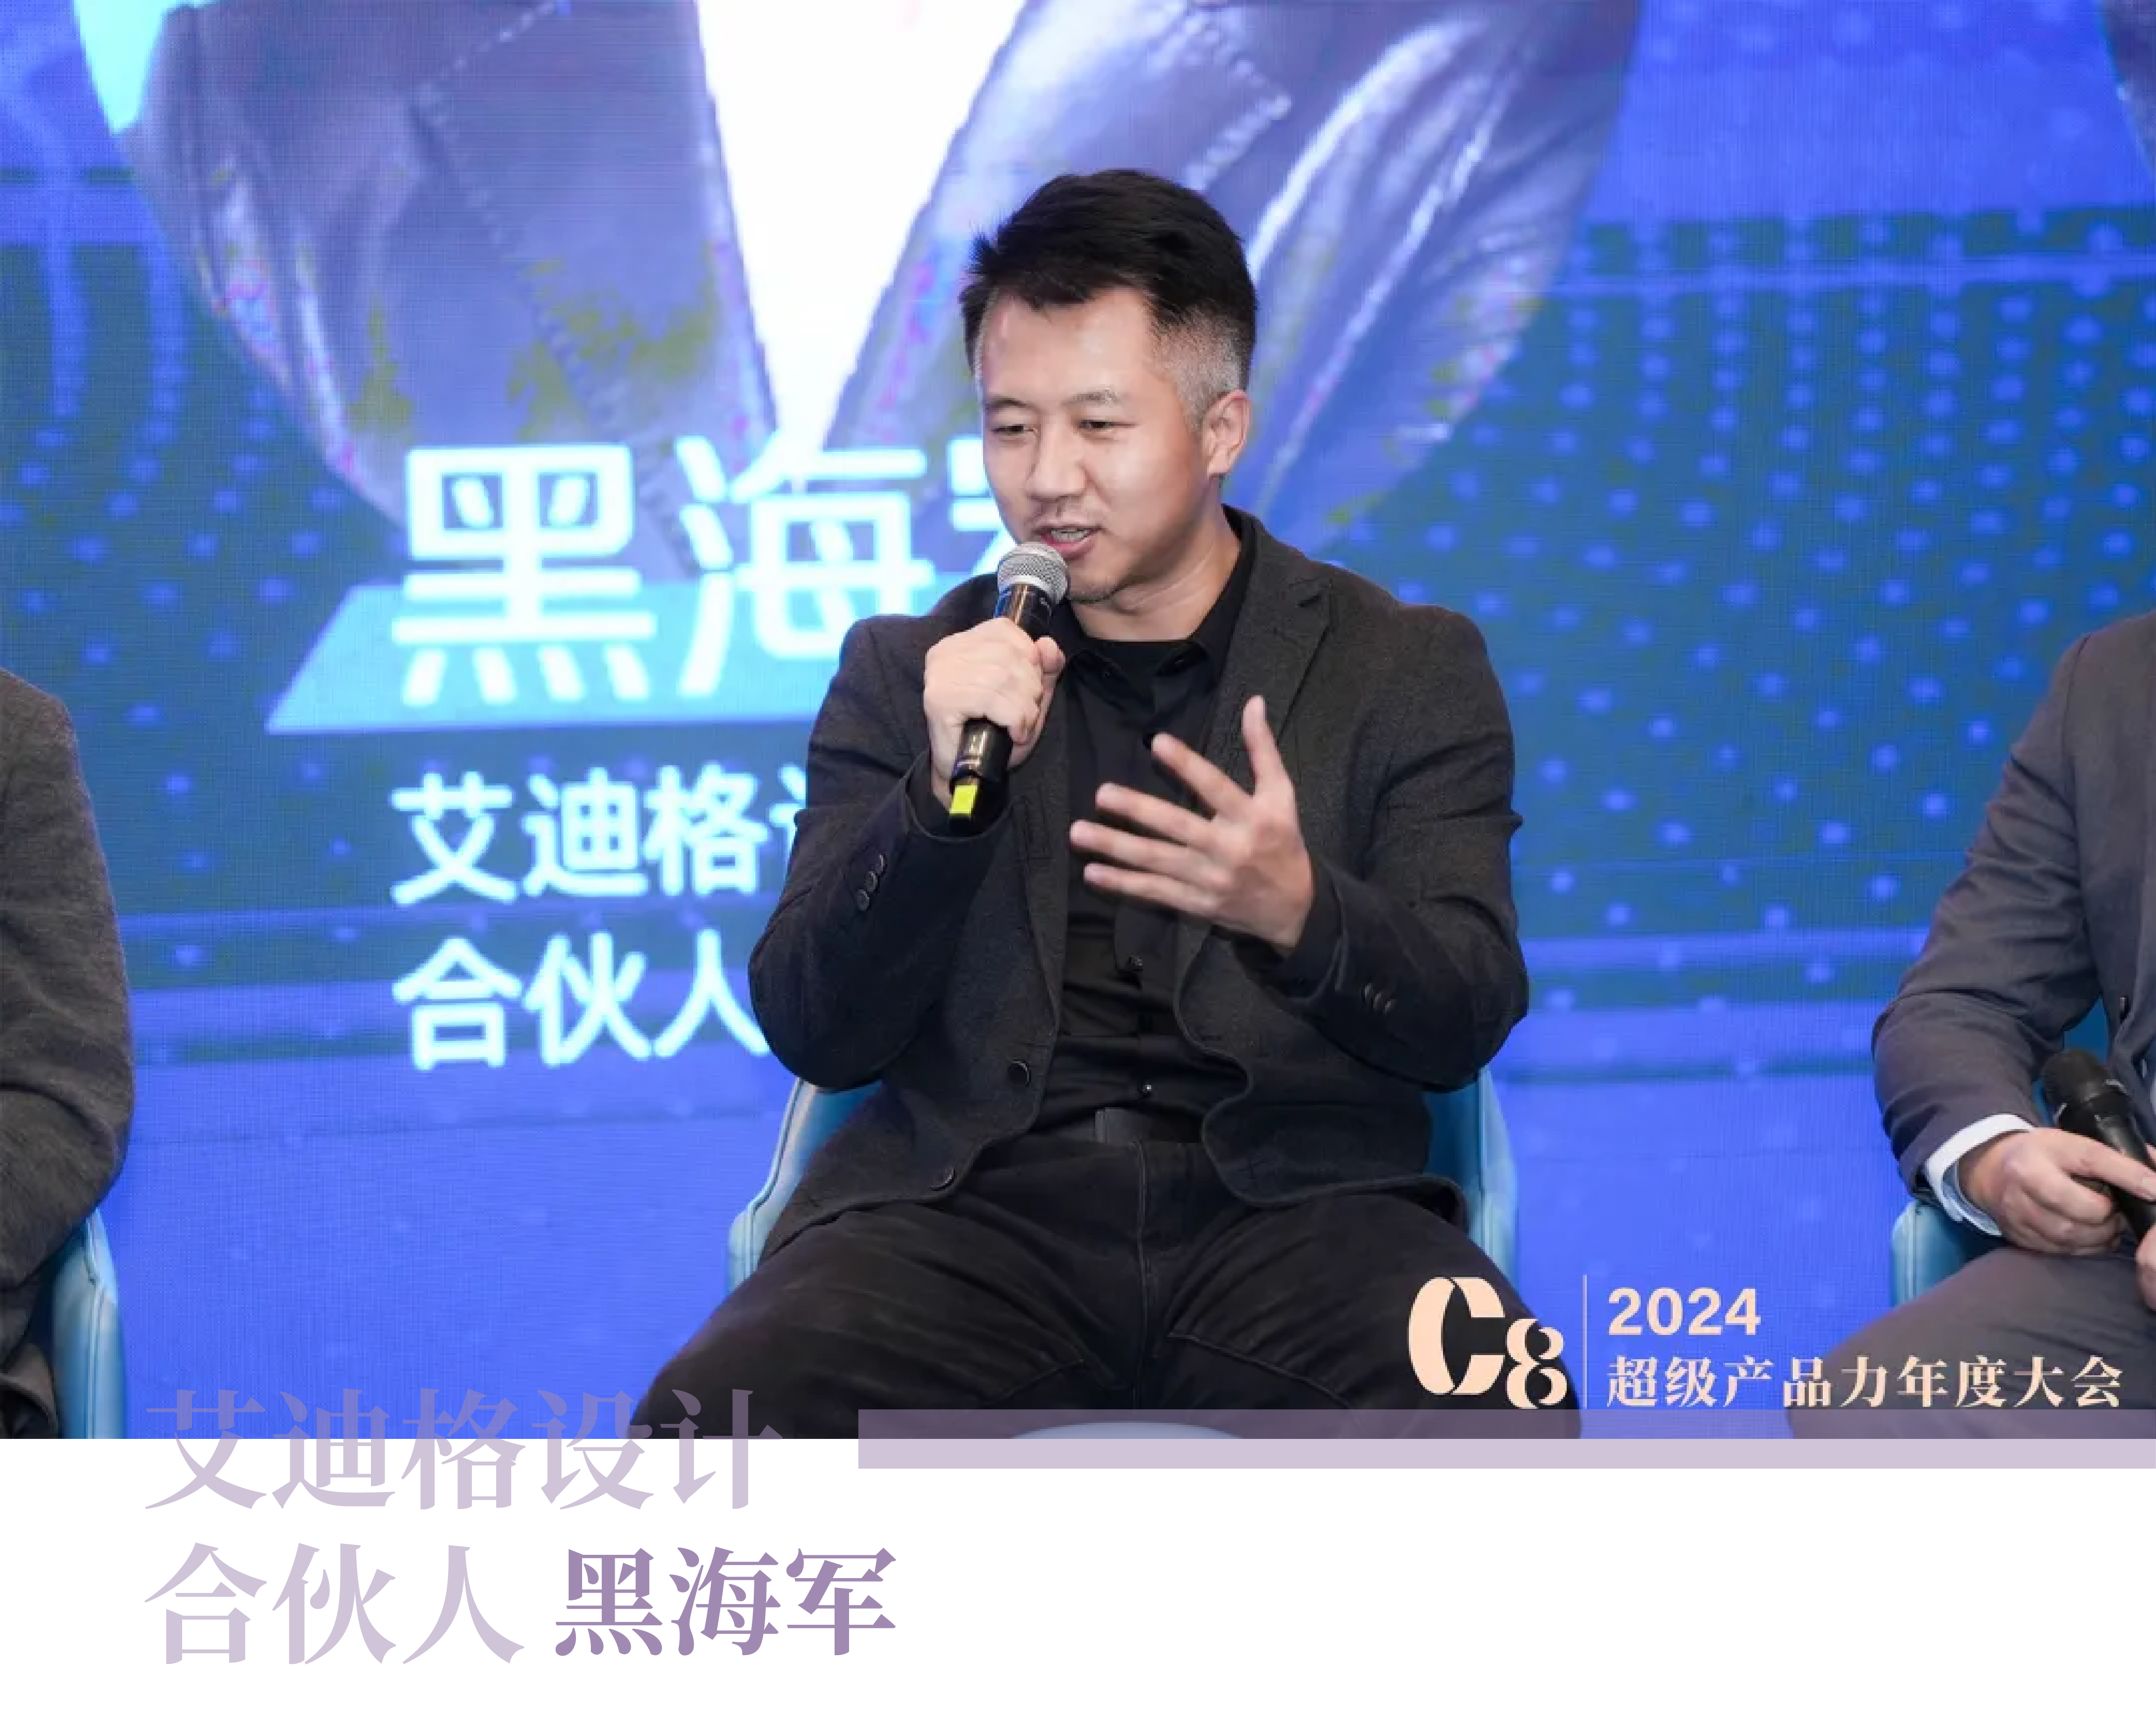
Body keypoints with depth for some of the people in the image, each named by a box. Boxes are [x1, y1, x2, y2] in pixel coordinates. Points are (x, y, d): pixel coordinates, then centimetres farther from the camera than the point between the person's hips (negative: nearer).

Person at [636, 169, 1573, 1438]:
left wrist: (1300, 911, -22)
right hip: (978, 1199, 1)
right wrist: (945, 796, -12)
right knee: (717, 1417, -30)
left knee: (1504, 1420, -34)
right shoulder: (910, 676, 15)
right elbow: (816, 1035, 6)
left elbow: (1468, 1019, 1)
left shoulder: (1408, 670, 12)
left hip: (1288, 1202, -1)